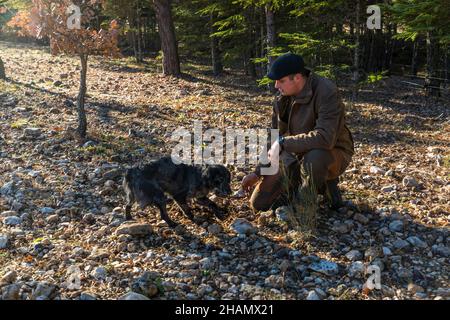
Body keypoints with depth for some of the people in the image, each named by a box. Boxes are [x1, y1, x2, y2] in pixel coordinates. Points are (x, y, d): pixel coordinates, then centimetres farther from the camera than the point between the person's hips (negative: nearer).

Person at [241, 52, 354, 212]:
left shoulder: (326, 92, -25)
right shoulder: (284, 97, -3)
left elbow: (325, 137, -36)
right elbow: (275, 139, 8)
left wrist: (284, 143, -29)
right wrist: (258, 172, 4)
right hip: (296, 155, 7)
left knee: (314, 158, -44)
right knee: (259, 203, 1)